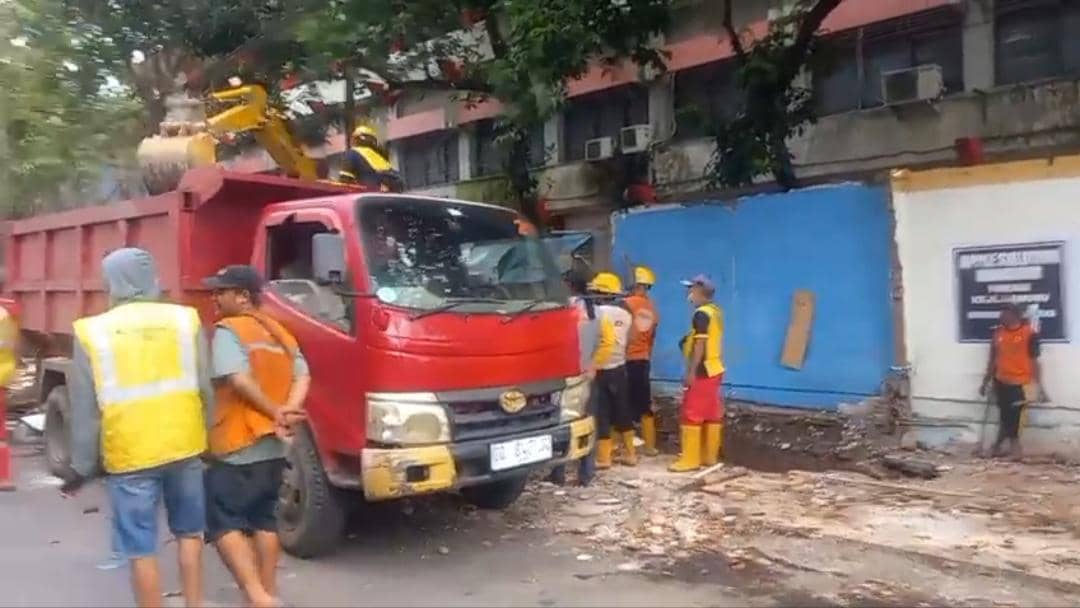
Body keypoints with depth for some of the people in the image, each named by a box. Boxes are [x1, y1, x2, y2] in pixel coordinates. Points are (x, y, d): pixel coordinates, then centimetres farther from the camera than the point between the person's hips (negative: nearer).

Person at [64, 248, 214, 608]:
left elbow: (86, 409, -2)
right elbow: (205, 390, 2)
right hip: (184, 447, 3)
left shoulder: (92, 331, -5)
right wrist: (208, 438, 13)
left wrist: (81, 467, 7)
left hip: (129, 455, -2)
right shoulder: (185, 320, 0)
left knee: (141, 550, 7)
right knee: (189, 533, 19)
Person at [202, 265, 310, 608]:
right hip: (274, 446, 8)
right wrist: (289, 412, -11)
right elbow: (302, 376, 3)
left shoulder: (228, 330, -9)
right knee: (264, 520, 16)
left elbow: (239, 379, -22)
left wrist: (274, 411, -13)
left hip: (238, 446, -8)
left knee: (222, 522, -1)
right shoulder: (280, 332, 14)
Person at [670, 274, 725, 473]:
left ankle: (690, 459, -4)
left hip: (702, 371, -9)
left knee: (691, 415, -6)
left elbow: (700, 345, -20)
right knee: (713, 414, 11)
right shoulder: (716, 311, 12)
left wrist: (691, 372, -20)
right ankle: (710, 456, 17)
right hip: (715, 369, 9)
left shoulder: (701, 314, -16)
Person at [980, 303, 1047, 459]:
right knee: (1006, 417, 10)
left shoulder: (1029, 334, -11)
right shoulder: (998, 332, 2)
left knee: (1012, 417, 1)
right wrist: (986, 381, 15)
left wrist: (1040, 387, -11)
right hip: (1001, 382, 4)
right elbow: (993, 359, 11)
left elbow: (1034, 361, -9)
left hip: (1020, 384, -4)